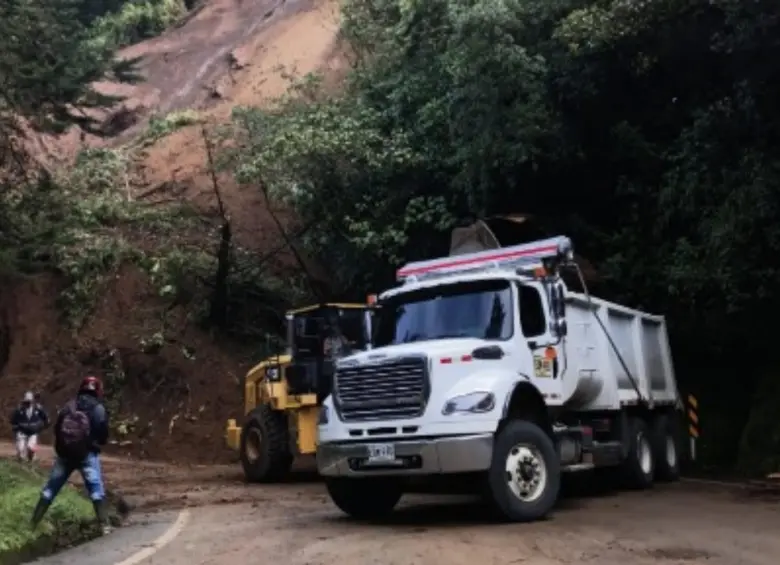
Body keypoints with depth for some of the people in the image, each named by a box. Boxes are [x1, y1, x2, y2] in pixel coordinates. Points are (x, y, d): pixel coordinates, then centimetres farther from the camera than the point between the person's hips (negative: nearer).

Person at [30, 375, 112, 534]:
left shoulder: (68, 406, 3)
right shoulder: (98, 409, -6)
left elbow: (57, 429, 7)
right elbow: (103, 436, -5)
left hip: (65, 454, 3)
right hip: (88, 454, -3)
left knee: (50, 489, 13)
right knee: (96, 489, -3)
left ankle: (33, 522, 20)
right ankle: (104, 525, -10)